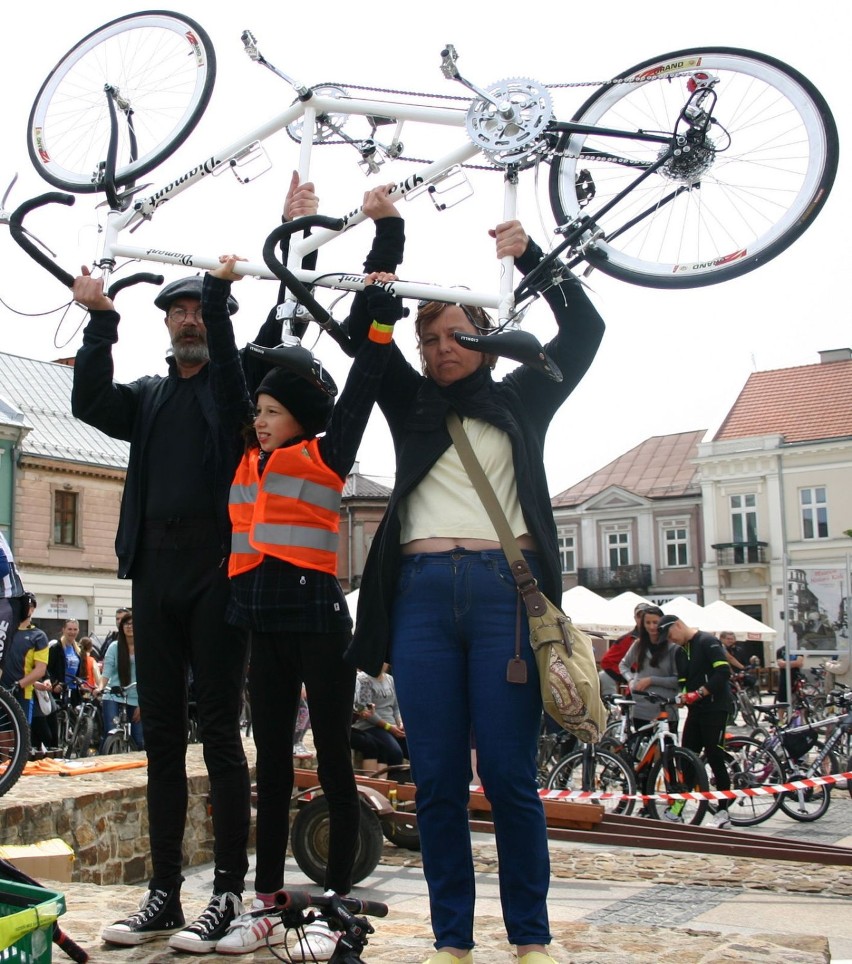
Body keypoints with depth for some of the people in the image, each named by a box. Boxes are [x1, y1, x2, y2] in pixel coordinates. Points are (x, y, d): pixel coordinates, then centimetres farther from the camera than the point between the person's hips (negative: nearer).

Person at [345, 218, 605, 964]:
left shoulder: (521, 399, 17)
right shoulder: (411, 402, 20)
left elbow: (584, 329, 11)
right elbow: (362, 333, 12)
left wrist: (530, 254, 3)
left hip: (505, 587, -2)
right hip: (422, 591, 2)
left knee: (508, 774, -3)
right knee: (437, 779, 1)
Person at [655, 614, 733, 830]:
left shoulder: (708, 642, -9)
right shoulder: (681, 652, 17)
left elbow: (723, 672, -19)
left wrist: (699, 693, -21)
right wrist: (683, 696, -7)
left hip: (715, 709, -8)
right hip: (695, 710, 8)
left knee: (715, 759, -5)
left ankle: (723, 813, 2)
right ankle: (676, 809, 9)